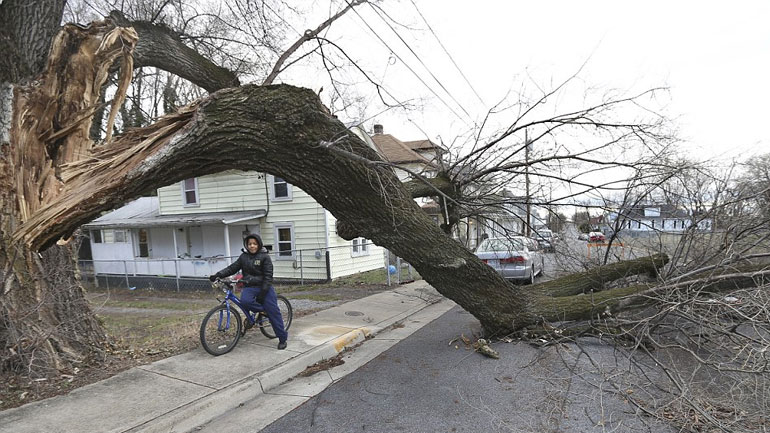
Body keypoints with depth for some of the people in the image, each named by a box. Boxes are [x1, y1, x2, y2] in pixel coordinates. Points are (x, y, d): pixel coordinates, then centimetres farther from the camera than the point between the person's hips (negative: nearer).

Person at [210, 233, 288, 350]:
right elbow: (232, 268, 8)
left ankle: (282, 339, 5)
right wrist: (218, 275, -9)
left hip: (264, 288, -3)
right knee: (245, 301, -31)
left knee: (273, 312, -7)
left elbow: (268, 276, -11)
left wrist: (262, 293, -18)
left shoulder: (265, 257, -6)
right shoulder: (244, 257, 9)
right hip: (249, 287, 3)